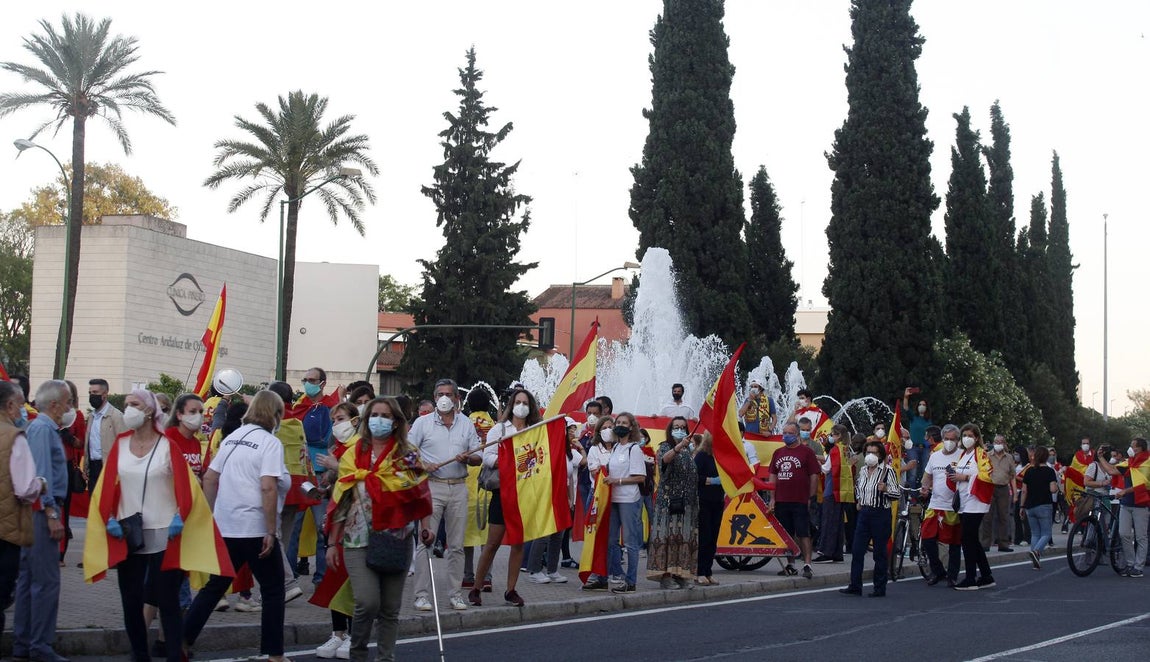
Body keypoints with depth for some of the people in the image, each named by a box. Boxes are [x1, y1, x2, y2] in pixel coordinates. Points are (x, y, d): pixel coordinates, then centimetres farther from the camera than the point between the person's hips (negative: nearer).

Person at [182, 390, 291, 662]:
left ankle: (182, 640, 12)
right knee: (273, 590, 6)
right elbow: (268, 487, -22)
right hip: (255, 530, -7)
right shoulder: (270, 443, -11)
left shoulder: (233, 438, 11)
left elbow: (209, 478, 13)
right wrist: (271, 531, -18)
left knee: (215, 585, 15)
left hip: (225, 527, 7)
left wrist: (214, 514, 20)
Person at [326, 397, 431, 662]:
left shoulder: (408, 455, 5)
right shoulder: (352, 455, 6)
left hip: (397, 539, 1)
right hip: (359, 540, -1)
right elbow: (341, 501, 7)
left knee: (390, 608, 6)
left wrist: (425, 526, -8)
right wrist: (333, 543, 5)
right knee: (367, 602, -14)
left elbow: (418, 494, 7)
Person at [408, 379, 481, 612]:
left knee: (456, 545, 6)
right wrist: (423, 465, -14)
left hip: (458, 487, 3)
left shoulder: (466, 424, 12)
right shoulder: (423, 422, 5)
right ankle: (422, 595, -3)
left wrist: (467, 458, -10)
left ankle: (455, 593, 12)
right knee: (425, 541, -6)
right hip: (432, 486, -3)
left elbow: (478, 457, 12)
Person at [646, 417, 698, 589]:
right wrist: (679, 446, -42)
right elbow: (665, 459, -24)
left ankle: (680, 574, 8)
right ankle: (665, 575, -11)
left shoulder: (689, 450, 18)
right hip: (668, 499, -6)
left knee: (685, 536, 3)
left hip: (687, 502, 6)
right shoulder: (665, 447, 0)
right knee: (668, 535, -10)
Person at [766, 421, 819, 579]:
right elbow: (773, 476, 15)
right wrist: (772, 498, 8)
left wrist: (810, 498, -8)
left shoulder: (806, 452, -1)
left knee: (803, 534, -7)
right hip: (781, 501, 5)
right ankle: (790, 565, 16)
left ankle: (807, 565, -7)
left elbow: (814, 476, -3)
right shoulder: (778, 453, 15)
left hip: (800, 502, -5)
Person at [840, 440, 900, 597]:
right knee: (857, 550, 3)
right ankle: (855, 586, 7)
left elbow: (897, 493, -10)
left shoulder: (888, 471, -8)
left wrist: (885, 489, -27)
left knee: (880, 552, 0)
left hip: (880, 513, -6)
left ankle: (880, 588, 7)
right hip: (864, 513, 6)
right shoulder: (863, 470, 13)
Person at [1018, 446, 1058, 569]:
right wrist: (1057, 486, 7)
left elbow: (1024, 491, 6)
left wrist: (1022, 506, 13)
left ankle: (1035, 560, 4)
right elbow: (1053, 489, -16)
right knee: (1046, 534, 2)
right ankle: (1036, 551, -25)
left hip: (1030, 507, 4)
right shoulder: (1049, 471, -7)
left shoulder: (1029, 471, 5)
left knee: (1035, 534, 12)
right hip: (1044, 506, -4)